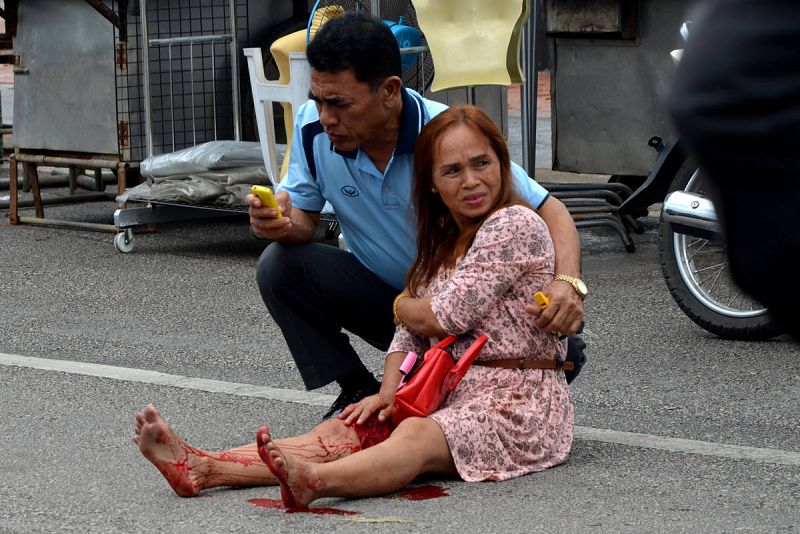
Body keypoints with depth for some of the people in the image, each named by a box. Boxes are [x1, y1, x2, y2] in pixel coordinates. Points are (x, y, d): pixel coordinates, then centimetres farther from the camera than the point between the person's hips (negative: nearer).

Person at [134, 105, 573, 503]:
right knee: (341, 431, -14)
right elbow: (410, 334, 14)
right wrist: (388, 392, -6)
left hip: (517, 403, -8)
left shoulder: (514, 224, -8)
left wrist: (402, 305, 10)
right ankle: (203, 469, -32)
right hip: (450, 397, 8)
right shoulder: (442, 244, 21)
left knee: (416, 436, -37)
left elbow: (446, 317, -12)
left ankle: (314, 480, -66)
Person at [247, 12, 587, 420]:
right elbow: (304, 217, -4)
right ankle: (358, 390, -4)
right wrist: (281, 224, -30)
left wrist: (568, 283, -42)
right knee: (280, 265, -19)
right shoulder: (312, 127, -15)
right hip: (380, 293, 4)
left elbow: (548, 211, -22)